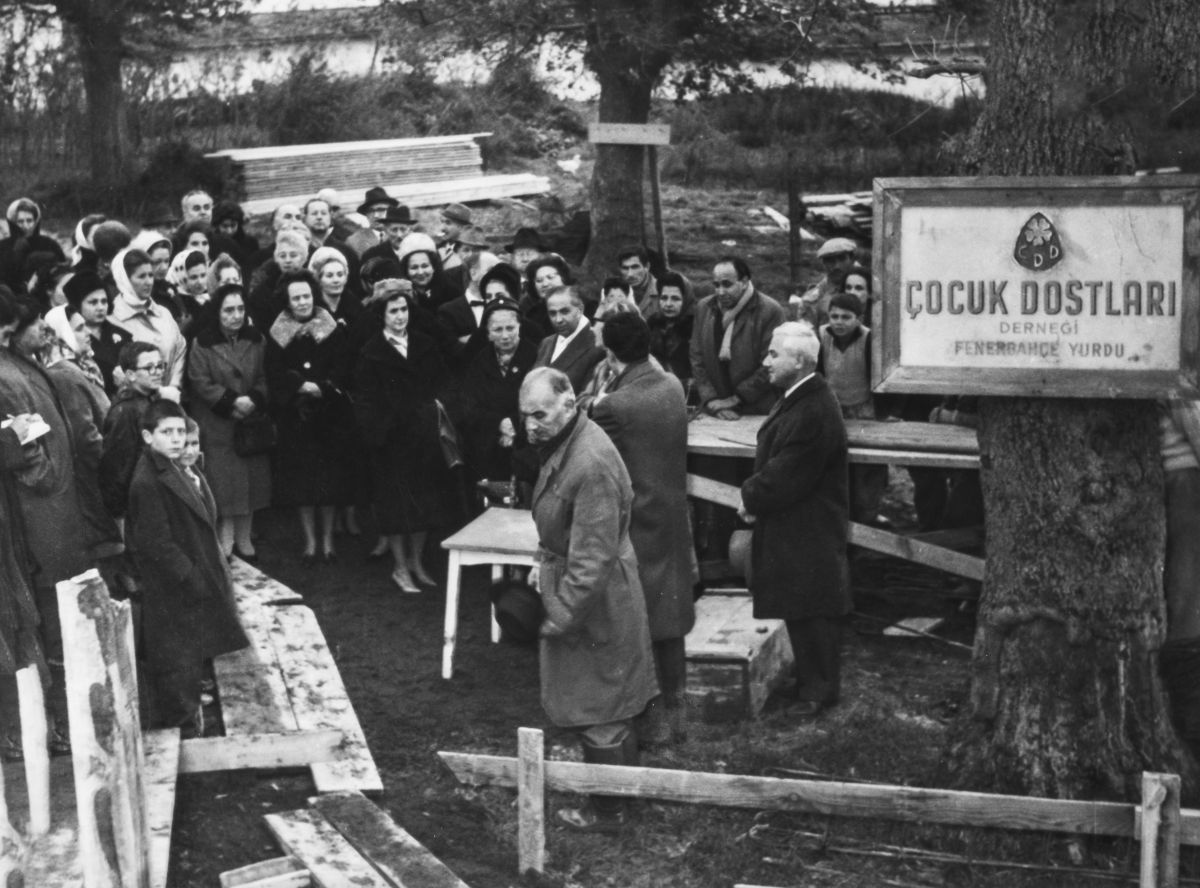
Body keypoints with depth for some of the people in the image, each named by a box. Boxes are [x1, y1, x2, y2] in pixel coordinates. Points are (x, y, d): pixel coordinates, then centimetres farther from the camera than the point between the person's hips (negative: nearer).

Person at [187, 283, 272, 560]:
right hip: (218, 426, -3)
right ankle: (226, 540, 2)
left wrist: (253, 400, -14)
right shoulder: (202, 344, -6)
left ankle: (244, 539, 14)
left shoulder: (255, 341, 6)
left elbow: (265, 378, 5)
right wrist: (232, 401, -16)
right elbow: (200, 382, -10)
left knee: (251, 482, 5)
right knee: (225, 484, -4)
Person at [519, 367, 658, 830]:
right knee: (612, 709, 23)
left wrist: (560, 618, -22)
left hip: (593, 602, -10)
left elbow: (592, 559, -28)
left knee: (599, 714, 6)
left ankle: (607, 810, 21)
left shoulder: (591, 466, -30)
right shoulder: (563, 443, 1)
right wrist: (545, 561, 9)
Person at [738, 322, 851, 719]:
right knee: (802, 611, 18)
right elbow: (775, 461, 14)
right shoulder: (800, 400, 8)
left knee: (809, 610, 2)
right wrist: (754, 495, -1)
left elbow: (785, 478, -25)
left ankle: (818, 689, 14)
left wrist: (751, 499, -9)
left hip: (807, 533, -10)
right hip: (795, 527, 10)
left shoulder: (812, 413, -25)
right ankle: (813, 682, 30)